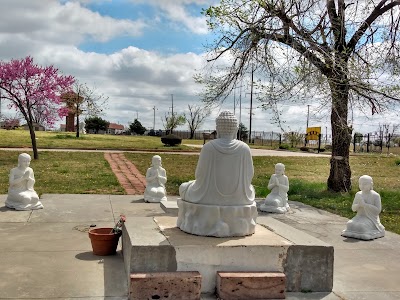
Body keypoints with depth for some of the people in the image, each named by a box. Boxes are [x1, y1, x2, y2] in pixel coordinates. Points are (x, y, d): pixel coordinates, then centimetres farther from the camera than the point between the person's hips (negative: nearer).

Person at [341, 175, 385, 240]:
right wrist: (358, 205, -13)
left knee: (361, 226, -32)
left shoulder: (375, 195, -8)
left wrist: (365, 205, -21)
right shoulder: (358, 194, 7)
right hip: (360, 217, 5)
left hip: (371, 219, -5)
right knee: (350, 224, -23)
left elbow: (378, 210, -14)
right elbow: (353, 208, 11)